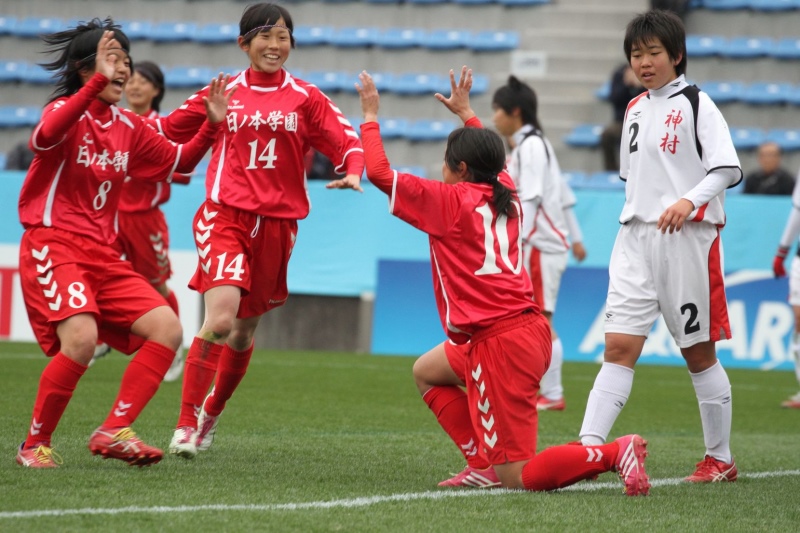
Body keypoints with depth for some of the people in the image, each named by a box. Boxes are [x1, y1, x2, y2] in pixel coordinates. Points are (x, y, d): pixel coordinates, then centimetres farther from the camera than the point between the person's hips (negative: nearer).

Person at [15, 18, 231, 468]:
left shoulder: (129, 127, 13)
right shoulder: (67, 110, -7)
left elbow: (178, 162, 24)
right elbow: (45, 137, -32)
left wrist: (212, 125, 7)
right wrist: (97, 83, -40)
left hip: (103, 254, 7)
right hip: (53, 245, -7)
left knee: (167, 328, -7)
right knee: (82, 337, -28)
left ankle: (113, 431, -4)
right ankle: (35, 444, -11)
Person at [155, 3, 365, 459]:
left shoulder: (305, 98, 5)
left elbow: (348, 140, -2)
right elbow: (167, 130, 15)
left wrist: (353, 173, -21)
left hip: (276, 224, 2)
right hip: (225, 216, -2)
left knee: (244, 332, 13)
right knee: (220, 319, -22)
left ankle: (211, 416, 37)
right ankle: (186, 424, -12)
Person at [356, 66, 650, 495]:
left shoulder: (450, 201, -6)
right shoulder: (506, 196, 13)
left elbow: (378, 171, -5)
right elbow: (491, 159, 39)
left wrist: (371, 118, 8)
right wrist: (465, 113, 48)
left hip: (500, 342, -8)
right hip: (529, 329, 8)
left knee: (518, 477, -8)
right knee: (427, 372, 29)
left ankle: (615, 453, -22)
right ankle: (483, 464, 18)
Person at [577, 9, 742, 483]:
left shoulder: (696, 104, -4)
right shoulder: (635, 109, 16)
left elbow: (728, 168, -13)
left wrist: (689, 200, -28)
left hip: (686, 236, -5)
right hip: (636, 238, 5)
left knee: (698, 351, 3)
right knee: (619, 348, -6)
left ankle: (721, 459, 15)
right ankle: (588, 450, -16)